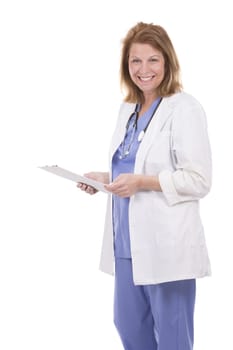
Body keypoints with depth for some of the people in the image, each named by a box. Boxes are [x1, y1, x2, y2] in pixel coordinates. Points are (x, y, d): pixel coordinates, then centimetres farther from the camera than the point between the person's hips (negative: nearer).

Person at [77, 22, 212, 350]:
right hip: (129, 242, 8)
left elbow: (198, 181, -16)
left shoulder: (184, 108, -12)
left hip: (166, 245, -8)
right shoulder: (128, 108, 12)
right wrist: (106, 178, 5)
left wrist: (141, 182, -23)